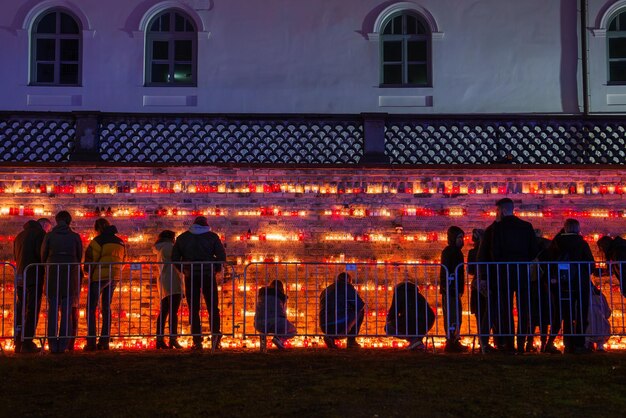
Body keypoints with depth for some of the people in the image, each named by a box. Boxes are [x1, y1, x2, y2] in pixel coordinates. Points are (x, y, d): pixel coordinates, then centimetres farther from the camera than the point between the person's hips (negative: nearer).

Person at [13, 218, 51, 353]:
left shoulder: (20, 235, 19)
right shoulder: (39, 233, -6)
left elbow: (16, 256, 23)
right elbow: (41, 254, -16)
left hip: (19, 277, 8)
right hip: (34, 277, -8)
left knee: (20, 310, 11)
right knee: (32, 310, -5)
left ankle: (18, 343, 13)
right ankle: (27, 343, -8)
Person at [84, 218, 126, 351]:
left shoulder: (99, 240, -8)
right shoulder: (120, 242, 14)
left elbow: (90, 259, -8)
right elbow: (122, 260, 16)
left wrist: (89, 273, 8)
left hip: (99, 276, -7)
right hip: (115, 277, 7)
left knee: (91, 308, 1)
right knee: (106, 308, 13)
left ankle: (91, 342, -6)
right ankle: (104, 342, 10)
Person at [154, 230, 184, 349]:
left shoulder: (160, 250, 24)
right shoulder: (168, 247, -5)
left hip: (163, 283, 10)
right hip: (172, 282, -10)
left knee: (163, 312, 8)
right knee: (173, 312, -14)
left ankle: (160, 340, 6)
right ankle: (173, 339, -20)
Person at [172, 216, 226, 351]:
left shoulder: (182, 237, 9)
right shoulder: (212, 236, 2)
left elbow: (174, 258, 6)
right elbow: (221, 256, -5)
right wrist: (216, 269, 8)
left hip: (190, 277, 1)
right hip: (208, 275, -1)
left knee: (193, 309, 4)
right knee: (213, 307, 4)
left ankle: (197, 341, -1)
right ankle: (215, 333, -16)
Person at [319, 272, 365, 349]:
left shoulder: (325, 291, 26)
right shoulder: (347, 286, 7)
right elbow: (361, 305, 5)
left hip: (325, 328, 6)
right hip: (340, 324, -6)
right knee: (360, 311, 19)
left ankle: (331, 336, 9)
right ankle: (351, 341, 13)